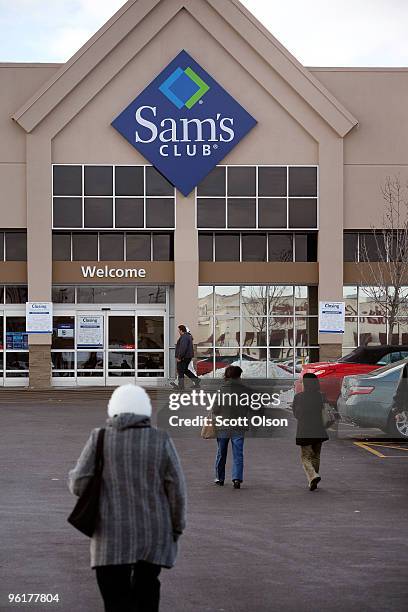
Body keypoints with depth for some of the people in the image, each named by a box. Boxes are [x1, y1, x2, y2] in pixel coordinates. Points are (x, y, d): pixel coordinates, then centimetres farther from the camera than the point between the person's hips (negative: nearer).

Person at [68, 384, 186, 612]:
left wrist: (74, 475, 17)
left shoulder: (100, 439, -4)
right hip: (154, 535, 2)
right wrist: (176, 529, 8)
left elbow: (79, 484, -5)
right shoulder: (161, 440, -3)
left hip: (113, 537, -2)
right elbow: (177, 490, -3)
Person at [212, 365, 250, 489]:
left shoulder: (221, 389, -10)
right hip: (239, 427, 0)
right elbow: (248, 408, 2)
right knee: (238, 454, 3)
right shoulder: (245, 390, -6)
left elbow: (216, 410, -8)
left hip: (223, 427, 0)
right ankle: (237, 478, -11)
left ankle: (219, 478, 23)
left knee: (221, 454, 14)